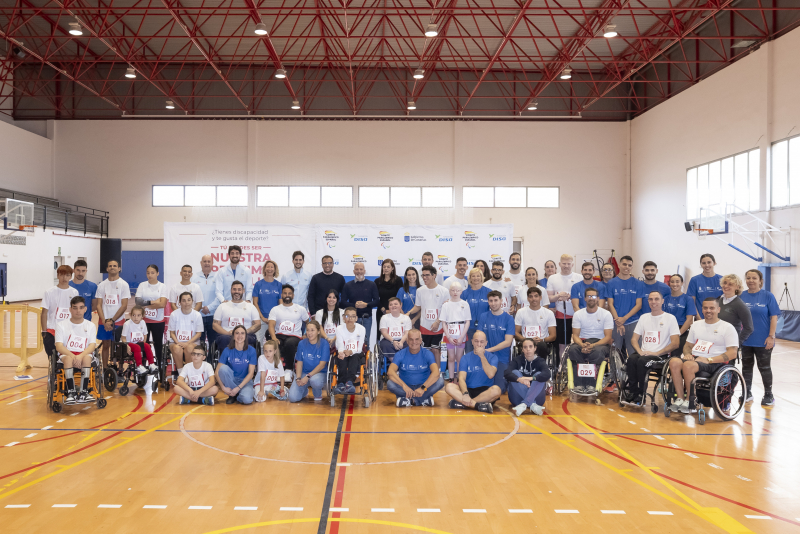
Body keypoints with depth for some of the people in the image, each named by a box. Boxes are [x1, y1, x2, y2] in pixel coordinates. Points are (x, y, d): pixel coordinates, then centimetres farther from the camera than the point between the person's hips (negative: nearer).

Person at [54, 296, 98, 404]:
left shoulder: (90, 325, 8)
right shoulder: (61, 325, 5)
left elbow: (92, 345, -4)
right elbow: (59, 346, -7)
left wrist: (81, 356, -25)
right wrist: (72, 355, -26)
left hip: (84, 355, 1)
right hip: (66, 354, -1)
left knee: (87, 357, -35)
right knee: (68, 358, -36)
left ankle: (83, 392, -37)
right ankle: (71, 392, -37)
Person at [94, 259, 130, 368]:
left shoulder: (124, 284, -2)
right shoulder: (102, 285, 6)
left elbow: (124, 306, -6)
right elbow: (98, 305, 3)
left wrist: (112, 320, -11)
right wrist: (105, 321, -9)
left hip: (118, 321, -2)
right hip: (103, 321, 3)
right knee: (106, 345, 9)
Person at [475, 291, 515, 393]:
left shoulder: (509, 319, -2)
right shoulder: (484, 317, 6)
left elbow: (508, 342, -9)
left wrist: (489, 350, -16)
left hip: (502, 359, -2)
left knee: (498, 389, -13)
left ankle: (507, 382, 21)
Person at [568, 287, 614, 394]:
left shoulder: (606, 314, 2)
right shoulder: (578, 314, 9)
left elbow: (608, 337, -6)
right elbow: (575, 335, 3)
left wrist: (593, 345, -23)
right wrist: (582, 345, -21)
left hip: (600, 342, -2)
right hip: (582, 341, 2)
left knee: (598, 351, -38)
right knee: (572, 349, -33)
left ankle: (590, 385, -27)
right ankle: (579, 384, -28)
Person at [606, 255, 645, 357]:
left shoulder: (638, 284, 4)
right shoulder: (611, 284, 5)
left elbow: (638, 305, 1)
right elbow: (610, 304, 2)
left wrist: (624, 318, -11)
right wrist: (618, 322, -10)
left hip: (633, 323, 0)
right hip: (616, 323, 0)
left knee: (633, 353, 0)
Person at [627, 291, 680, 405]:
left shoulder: (670, 318, 4)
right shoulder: (644, 317, 20)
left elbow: (675, 343, -4)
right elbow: (634, 339, 16)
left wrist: (656, 353, -14)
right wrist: (640, 351, -6)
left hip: (661, 356, -4)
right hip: (643, 353, 4)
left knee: (642, 361, -34)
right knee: (631, 359, -29)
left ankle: (641, 395, -21)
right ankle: (632, 393, -24)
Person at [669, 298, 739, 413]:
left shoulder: (727, 327, 3)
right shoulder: (696, 325, 21)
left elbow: (732, 353, -5)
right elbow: (688, 345, 26)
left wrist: (708, 360, -16)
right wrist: (687, 354, 0)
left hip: (715, 363, -5)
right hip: (695, 359, 5)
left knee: (688, 365, -35)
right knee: (674, 362, -28)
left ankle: (690, 402, -20)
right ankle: (680, 399, -23)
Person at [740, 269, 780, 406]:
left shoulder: (768, 296, -6)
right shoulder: (741, 297, 2)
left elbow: (774, 317, -7)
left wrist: (771, 336, -12)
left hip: (763, 340, -3)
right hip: (745, 340, 3)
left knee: (764, 367, 8)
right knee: (746, 367, 12)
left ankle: (768, 395, 21)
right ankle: (747, 393, 25)